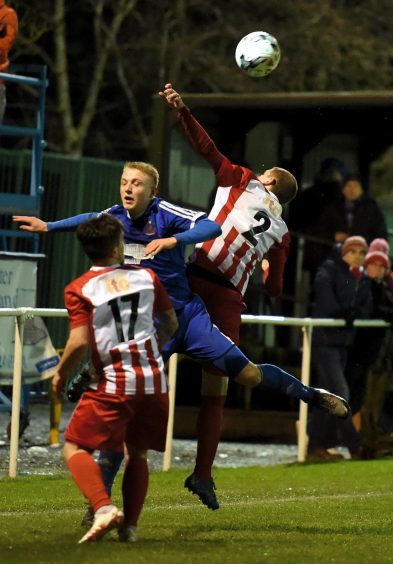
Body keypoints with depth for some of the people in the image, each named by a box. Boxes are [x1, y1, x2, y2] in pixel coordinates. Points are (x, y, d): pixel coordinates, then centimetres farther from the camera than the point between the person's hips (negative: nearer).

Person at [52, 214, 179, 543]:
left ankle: (104, 508, -19)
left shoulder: (79, 289, -4)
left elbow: (79, 343, -12)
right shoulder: (147, 277, 9)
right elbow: (171, 325, 19)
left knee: (75, 448, 4)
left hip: (113, 384, -4)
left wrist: (61, 374, 5)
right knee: (137, 452, 20)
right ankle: (130, 525, 10)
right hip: (154, 381, 4)